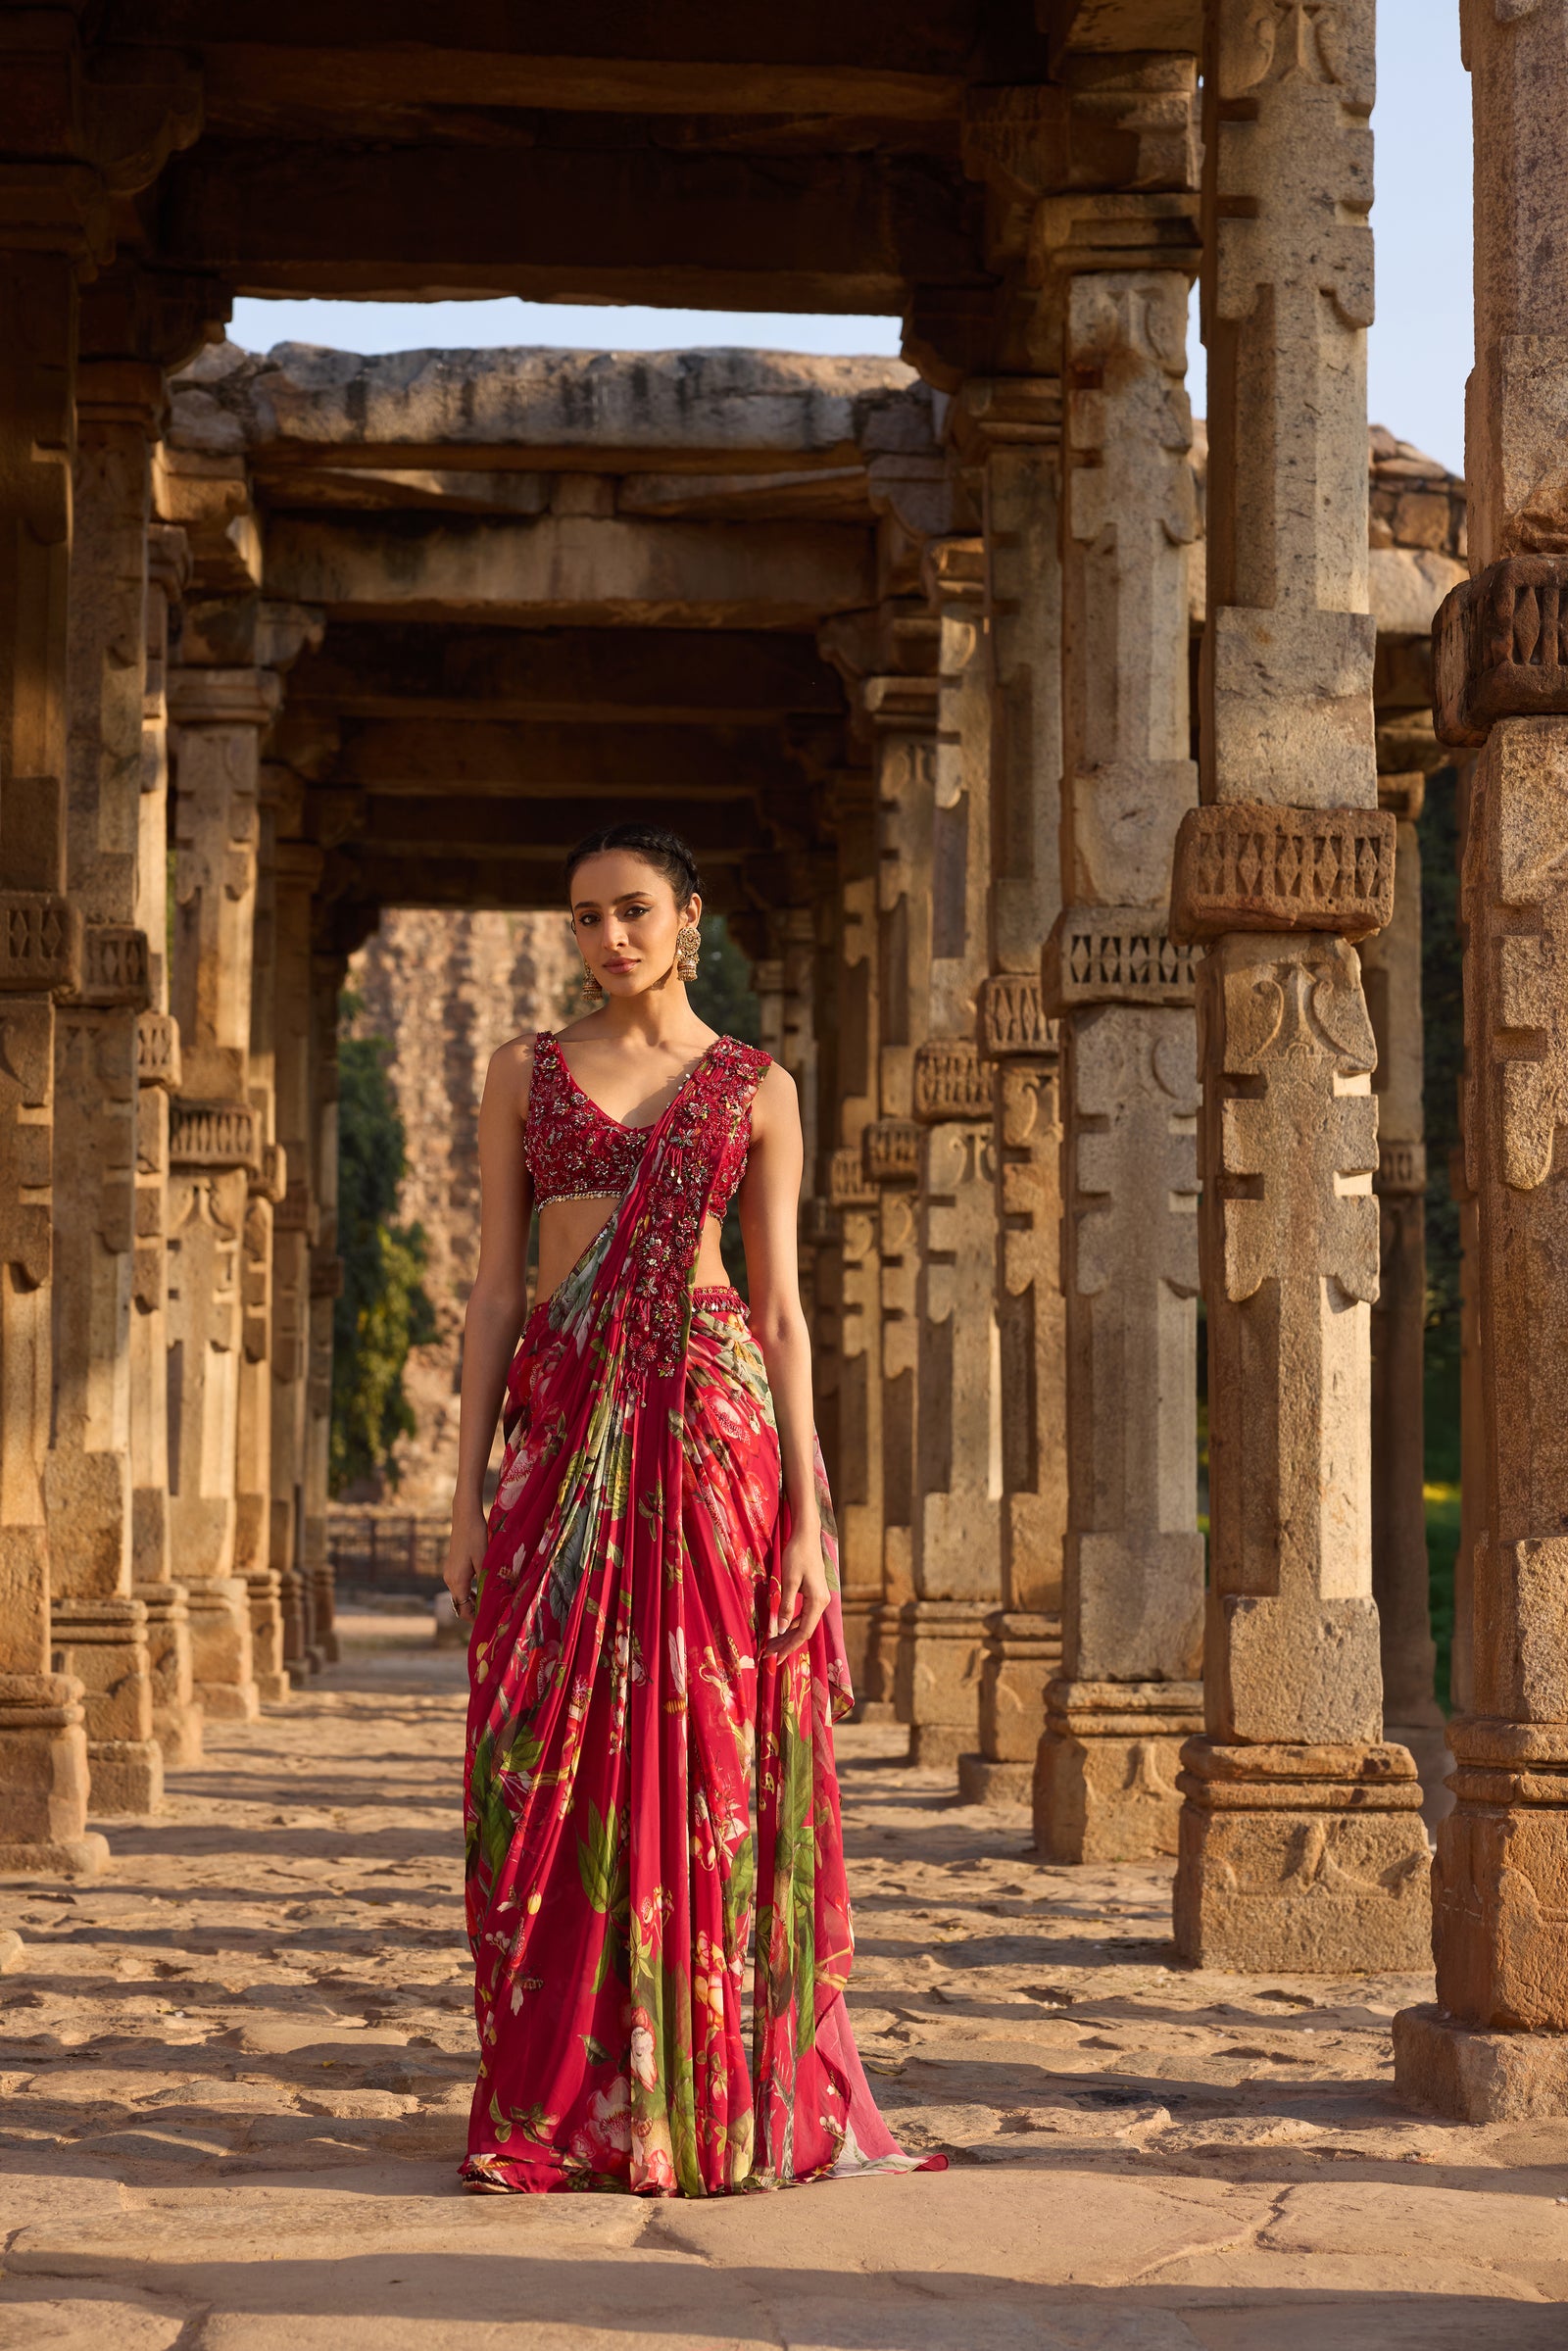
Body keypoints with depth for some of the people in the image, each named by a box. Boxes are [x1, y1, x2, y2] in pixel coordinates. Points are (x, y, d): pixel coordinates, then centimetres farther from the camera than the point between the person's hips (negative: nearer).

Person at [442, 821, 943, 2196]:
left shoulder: (755, 1089, 8)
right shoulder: (528, 1076, 11)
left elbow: (781, 1308, 5)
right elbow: (496, 1284, 9)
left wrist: (806, 1508, -2)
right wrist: (470, 1489, 2)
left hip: (712, 1424, -1)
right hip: (562, 1429, 2)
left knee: (709, 1756, -2)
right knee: (557, 1764, 0)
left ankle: (716, 2102, 7)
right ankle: (560, 2109, 8)